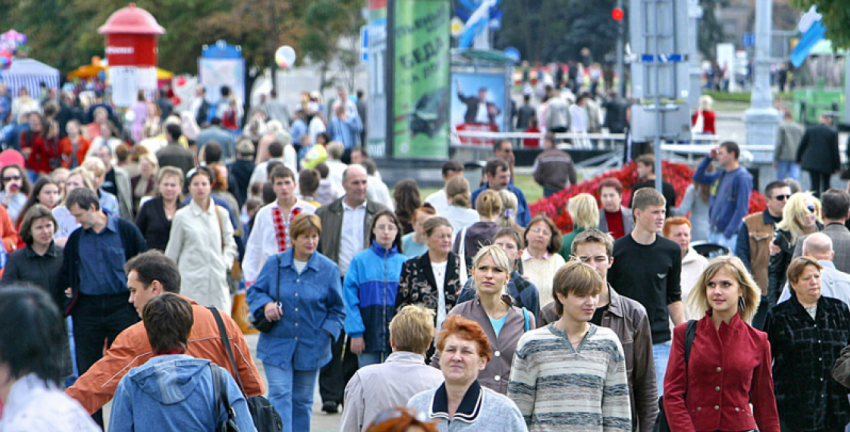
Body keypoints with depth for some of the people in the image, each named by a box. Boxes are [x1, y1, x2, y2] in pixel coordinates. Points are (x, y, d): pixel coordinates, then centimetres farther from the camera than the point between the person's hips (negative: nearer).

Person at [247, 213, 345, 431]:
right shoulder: (275, 264, 0)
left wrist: (328, 333, -9)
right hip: (277, 344, -1)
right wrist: (265, 304, -14)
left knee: (302, 400, 11)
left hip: (311, 347, 1)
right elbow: (254, 292, 8)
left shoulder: (328, 269, 0)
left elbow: (337, 309, 6)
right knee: (280, 395, -11)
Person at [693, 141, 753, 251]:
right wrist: (709, 158, 11)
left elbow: (742, 209, -16)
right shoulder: (720, 175, 13)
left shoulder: (742, 177, -11)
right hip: (713, 233, 8)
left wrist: (728, 233, -21)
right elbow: (698, 177, 23)